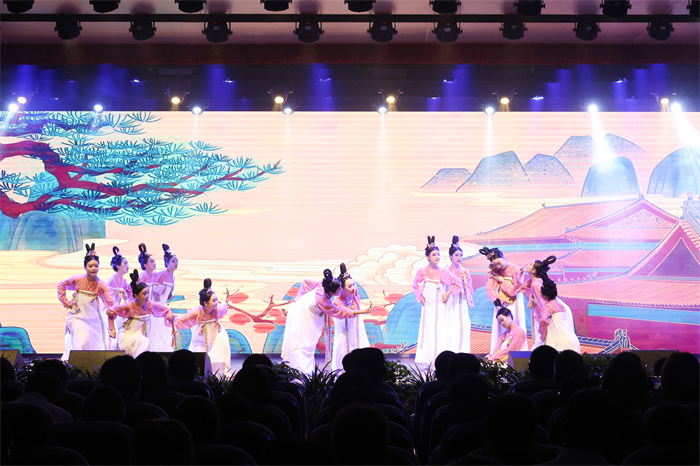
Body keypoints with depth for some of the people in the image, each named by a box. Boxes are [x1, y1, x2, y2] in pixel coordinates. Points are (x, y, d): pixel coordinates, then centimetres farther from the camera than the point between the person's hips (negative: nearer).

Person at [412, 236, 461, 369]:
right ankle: (428, 361, 5)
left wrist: (448, 293, -5)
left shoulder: (443, 272, -3)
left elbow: (457, 283, 1)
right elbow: (415, 286, 17)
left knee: (439, 331, -4)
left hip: (439, 306, -2)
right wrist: (420, 297, 6)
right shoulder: (422, 272, 2)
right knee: (427, 331, 2)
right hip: (427, 306, 2)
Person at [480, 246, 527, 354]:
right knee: (500, 330, 2)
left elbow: (513, 291, -16)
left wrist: (501, 280, -16)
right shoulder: (495, 272, 3)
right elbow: (489, 290, -5)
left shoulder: (515, 269, -10)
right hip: (500, 304, 4)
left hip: (513, 305, -4)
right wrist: (501, 299, -16)